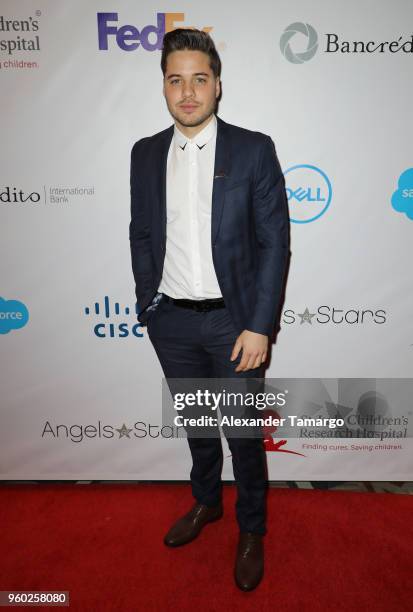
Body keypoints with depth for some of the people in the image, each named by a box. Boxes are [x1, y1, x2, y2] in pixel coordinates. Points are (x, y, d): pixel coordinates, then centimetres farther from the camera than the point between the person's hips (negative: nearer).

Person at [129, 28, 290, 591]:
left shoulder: (253, 149, -6)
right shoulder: (145, 153, 5)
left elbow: (275, 242, -9)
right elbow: (141, 235, 10)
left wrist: (259, 326, -13)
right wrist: (147, 303, 5)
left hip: (232, 319, -3)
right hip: (170, 320, 4)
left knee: (243, 431, 11)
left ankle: (252, 529, 36)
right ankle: (206, 502, 47)